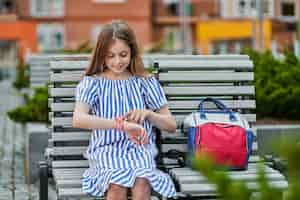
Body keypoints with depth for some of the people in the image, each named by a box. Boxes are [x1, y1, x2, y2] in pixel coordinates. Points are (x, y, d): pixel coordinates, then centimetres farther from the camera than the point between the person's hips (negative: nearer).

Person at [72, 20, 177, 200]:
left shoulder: (145, 82, 13)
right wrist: (121, 124, -26)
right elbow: (78, 120, -15)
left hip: (140, 150, 1)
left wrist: (148, 114, -6)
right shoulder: (92, 82, 6)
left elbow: (171, 125, 15)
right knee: (117, 185, -35)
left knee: (141, 183, -34)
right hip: (107, 150, -1)